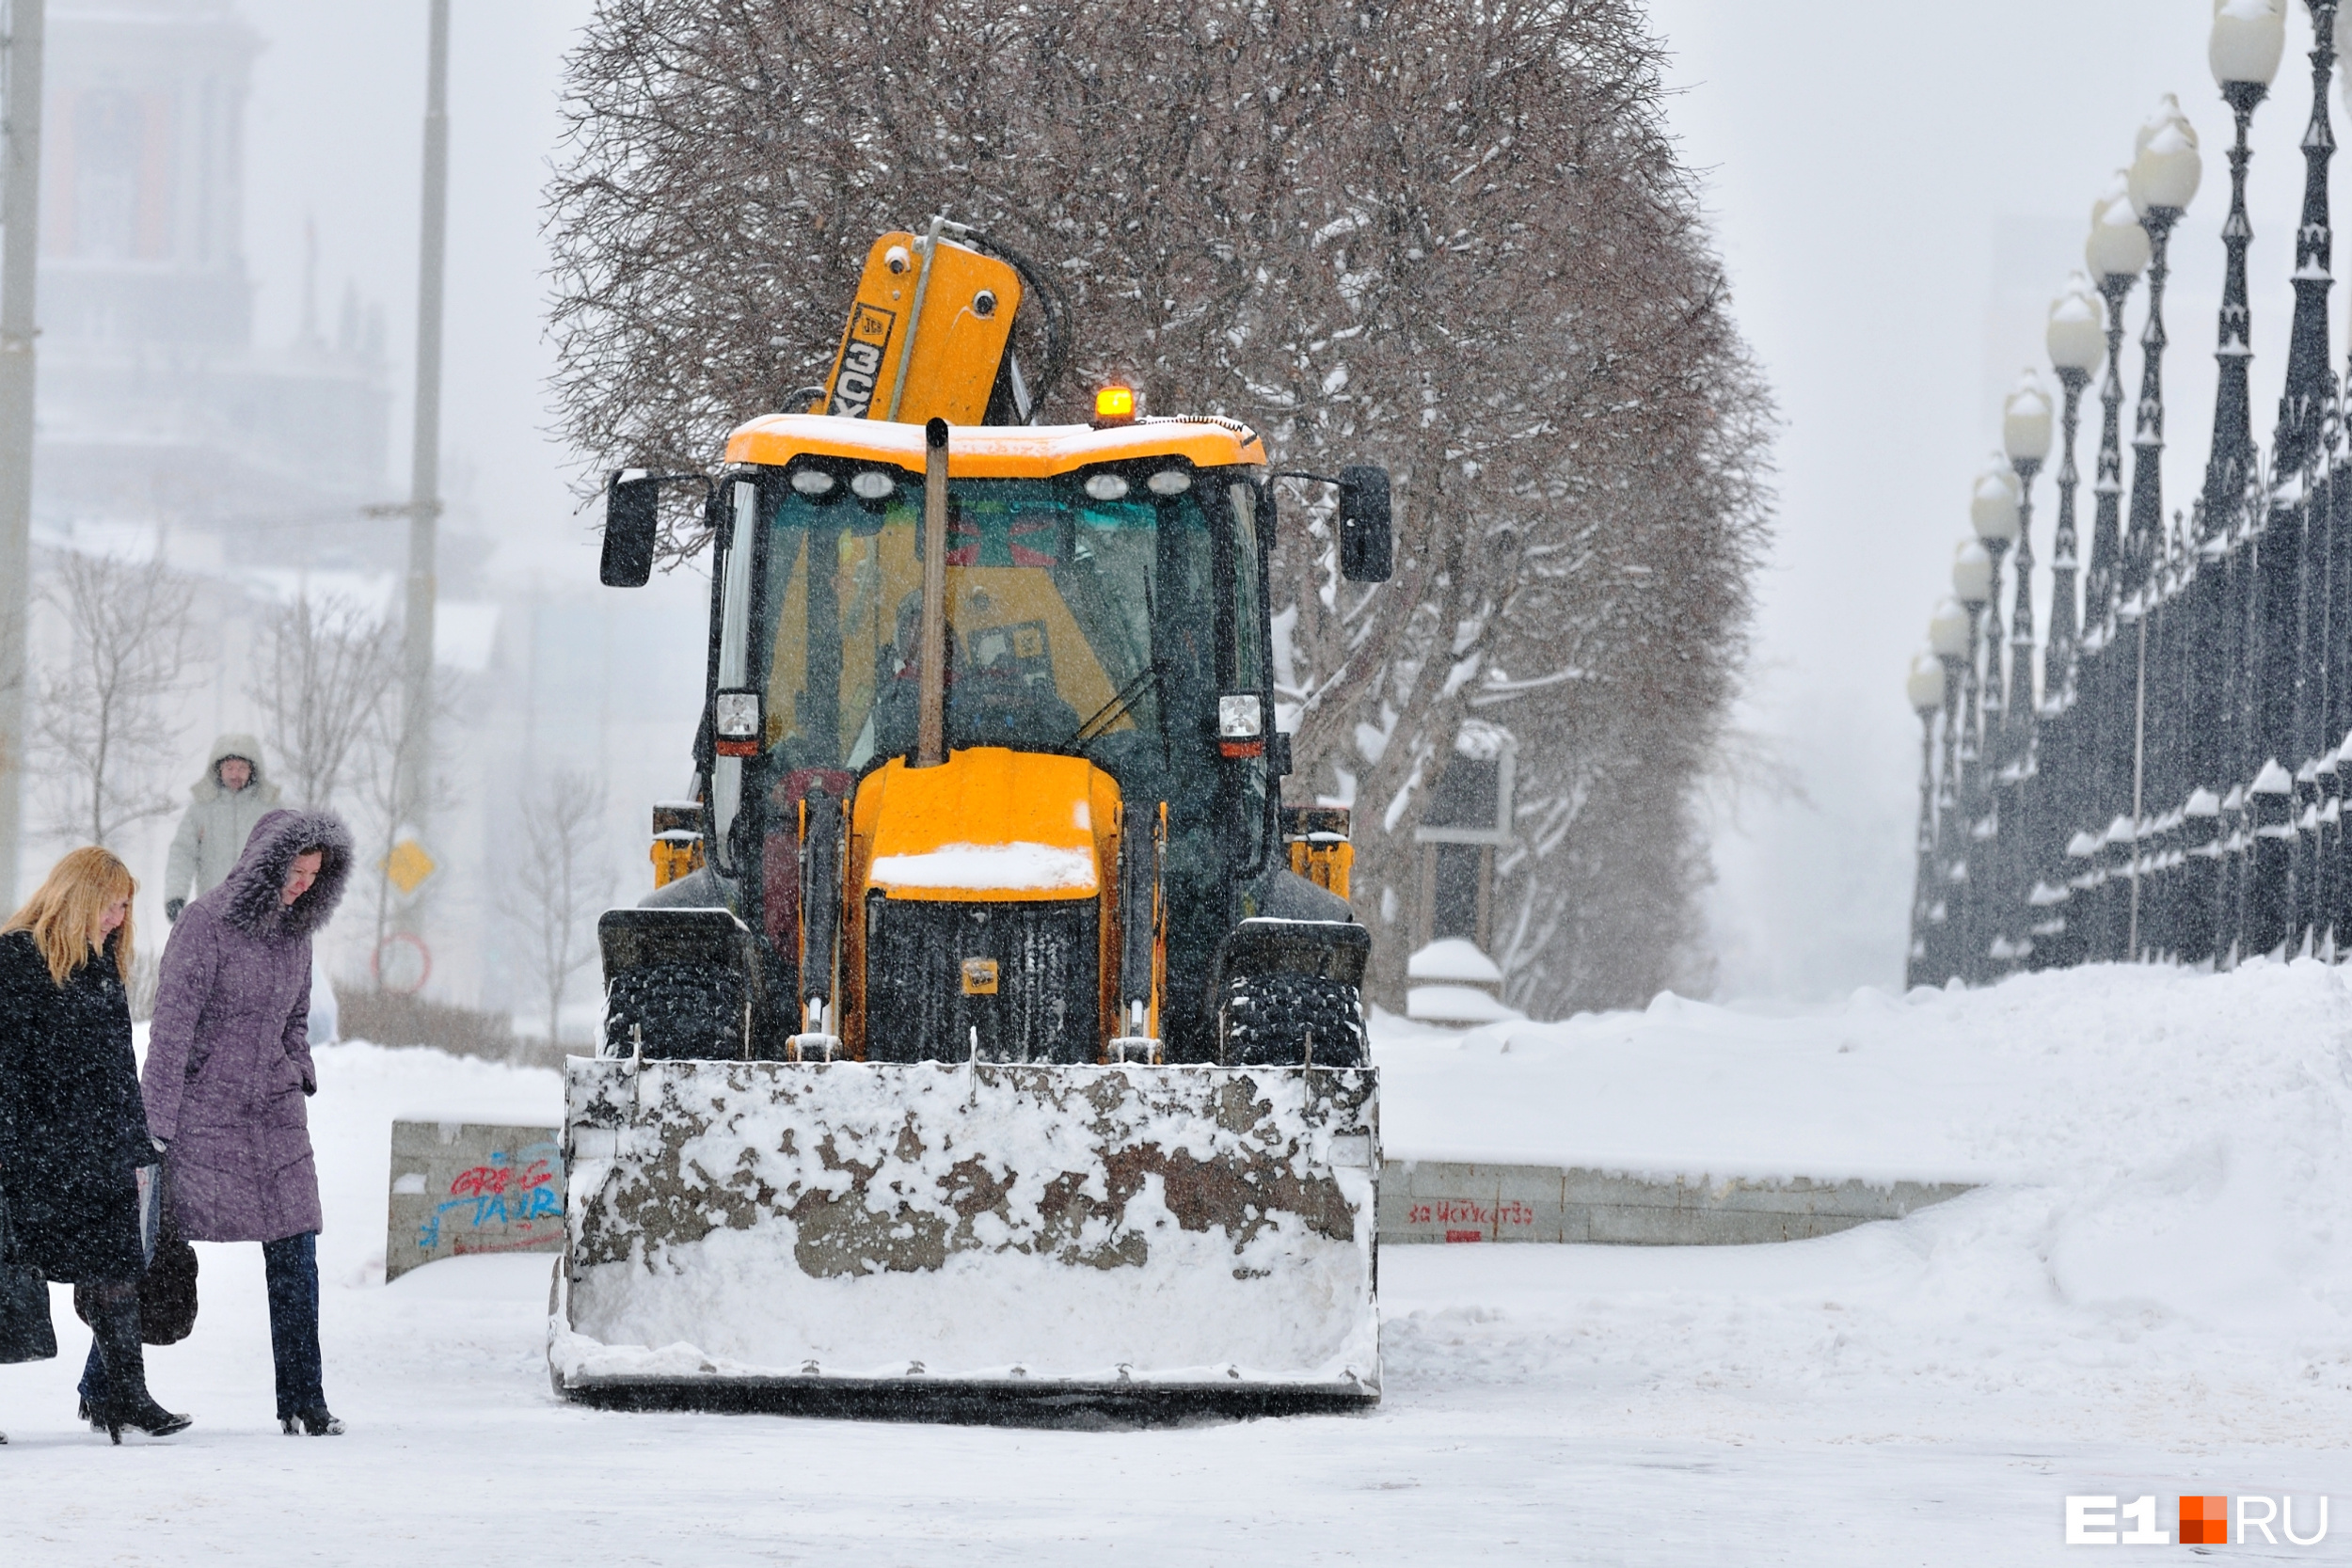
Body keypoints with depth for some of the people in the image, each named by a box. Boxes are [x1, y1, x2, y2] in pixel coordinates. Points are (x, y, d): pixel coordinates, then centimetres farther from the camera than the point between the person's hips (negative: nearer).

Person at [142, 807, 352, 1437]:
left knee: (294, 1257, -1)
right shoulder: (205, 924, -12)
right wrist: (158, 1124, -16)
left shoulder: (293, 931, 9)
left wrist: (299, 1075, 6)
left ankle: (303, 1402, 4)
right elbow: (171, 1026, -13)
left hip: (273, 1114, 6)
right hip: (201, 1116, -6)